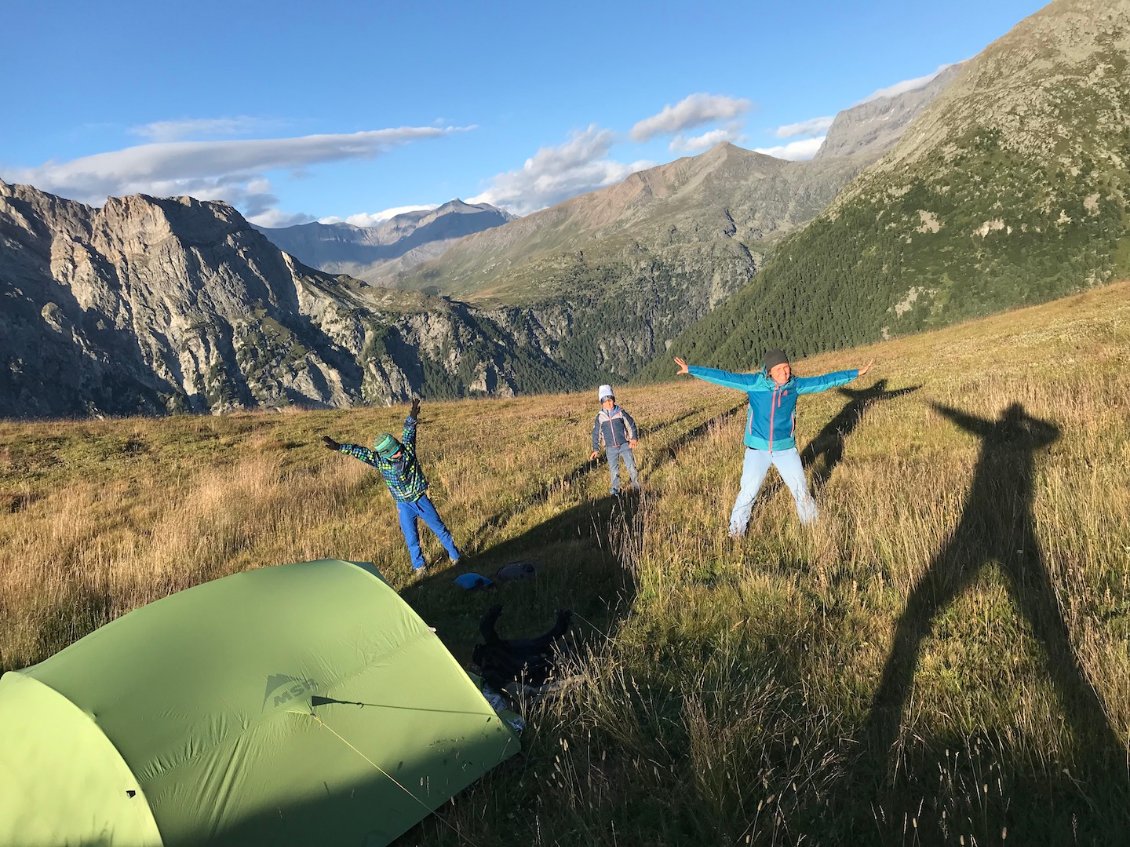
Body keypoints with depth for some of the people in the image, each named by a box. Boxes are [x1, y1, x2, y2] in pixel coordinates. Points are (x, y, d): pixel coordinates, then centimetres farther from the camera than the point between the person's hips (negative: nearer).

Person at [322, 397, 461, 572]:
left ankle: (454, 555, 29)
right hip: (404, 505, 0)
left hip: (421, 499, 0)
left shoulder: (408, 448, -14)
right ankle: (418, 564, 28)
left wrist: (412, 417, -36)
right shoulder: (380, 461, -14)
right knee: (411, 538, 7)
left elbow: (408, 431, -19)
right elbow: (360, 452, -15)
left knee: (439, 529, 11)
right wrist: (339, 447, -22)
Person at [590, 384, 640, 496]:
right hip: (610, 448, 1)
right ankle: (615, 491, 20)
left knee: (631, 466, 3)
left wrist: (634, 438, -10)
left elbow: (632, 425, 3)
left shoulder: (621, 413, -4)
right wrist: (596, 449, 5)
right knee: (614, 470, 6)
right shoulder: (600, 417, -1)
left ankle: (636, 486, 24)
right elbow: (596, 434, 7)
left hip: (625, 445, -1)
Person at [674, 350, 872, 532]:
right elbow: (723, 377, -10)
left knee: (801, 491, 15)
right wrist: (691, 369, -11)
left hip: (786, 449, 2)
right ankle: (736, 532, 22)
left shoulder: (795, 385, -4)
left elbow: (824, 381, 4)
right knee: (748, 493, 3)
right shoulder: (754, 383, -11)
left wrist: (856, 373, 5)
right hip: (757, 449, -2)